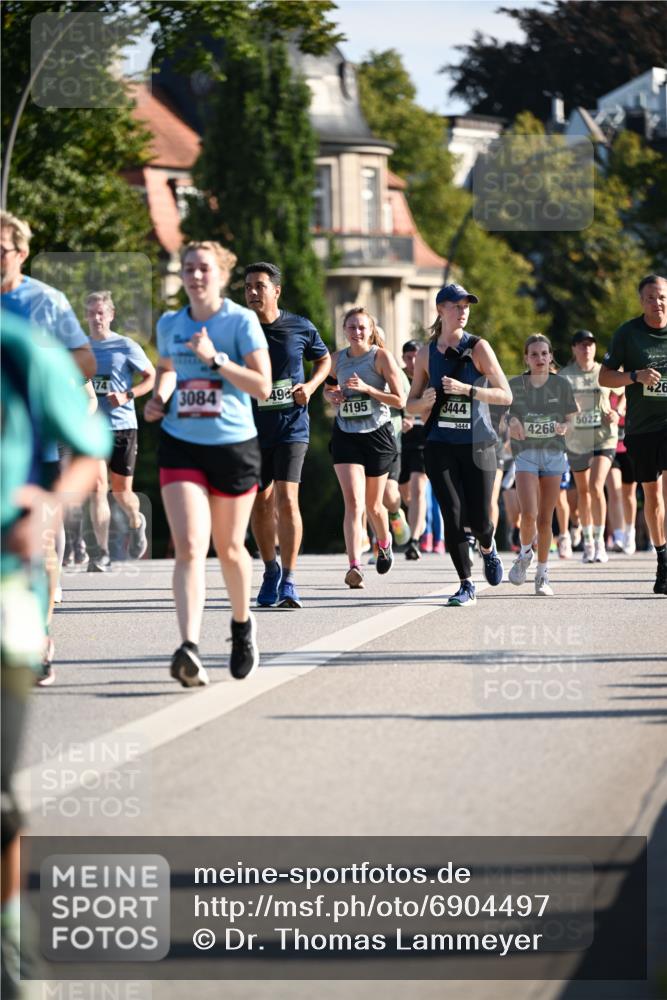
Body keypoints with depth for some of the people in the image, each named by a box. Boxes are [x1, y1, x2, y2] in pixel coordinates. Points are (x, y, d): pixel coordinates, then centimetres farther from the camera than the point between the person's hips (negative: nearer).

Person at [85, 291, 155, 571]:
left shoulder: (126, 347, -1)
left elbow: (152, 377, 2)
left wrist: (127, 395, -12)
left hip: (122, 425, -1)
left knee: (121, 491, 7)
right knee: (98, 487, -14)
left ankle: (136, 522, 42)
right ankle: (102, 553, -13)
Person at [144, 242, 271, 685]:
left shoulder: (241, 321, -6)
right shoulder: (169, 324, 7)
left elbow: (263, 386, -12)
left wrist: (215, 359, -21)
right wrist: (159, 398, 7)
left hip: (234, 445, -2)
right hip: (181, 446, 2)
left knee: (229, 548, 12)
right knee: (189, 547, -15)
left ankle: (243, 624, 41)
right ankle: (190, 648, -27)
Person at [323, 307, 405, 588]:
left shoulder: (381, 357, -5)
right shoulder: (337, 359, 5)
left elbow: (399, 400, -7)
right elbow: (327, 388, 23)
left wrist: (367, 388, -19)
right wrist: (332, 396, -1)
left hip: (377, 434, -1)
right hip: (345, 435, 1)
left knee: (373, 505, 13)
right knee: (353, 502, -15)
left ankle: (384, 543, 45)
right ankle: (354, 566, -24)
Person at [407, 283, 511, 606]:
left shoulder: (478, 347, -3)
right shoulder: (427, 353, 6)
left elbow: (505, 396, -8)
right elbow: (411, 404, 15)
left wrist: (466, 389, -21)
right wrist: (425, 401, -8)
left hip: (477, 445, -1)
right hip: (440, 446, 2)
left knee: (478, 520, -1)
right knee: (453, 516, -10)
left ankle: (488, 547, 36)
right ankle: (466, 585, 4)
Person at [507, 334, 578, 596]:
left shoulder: (561, 385, 3)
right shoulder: (515, 385, 1)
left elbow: (570, 420, 7)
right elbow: (505, 416, 7)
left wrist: (563, 427, -15)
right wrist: (512, 423, -16)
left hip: (554, 454, 1)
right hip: (526, 454, -1)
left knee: (545, 519, 3)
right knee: (529, 515, -17)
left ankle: (542, 575, 16)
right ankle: (525, 553, 13)